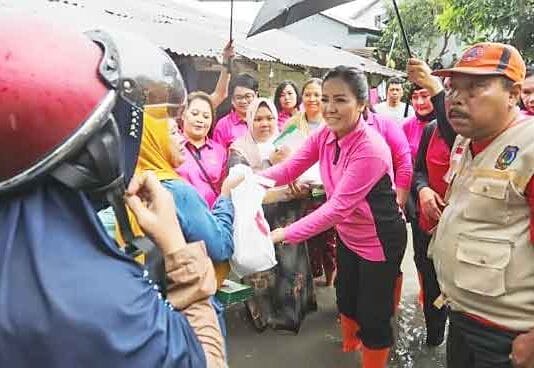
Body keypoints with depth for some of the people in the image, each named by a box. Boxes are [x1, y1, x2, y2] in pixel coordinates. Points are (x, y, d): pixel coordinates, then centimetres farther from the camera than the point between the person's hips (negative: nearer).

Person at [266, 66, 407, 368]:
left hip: (380, 241, -7)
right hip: (347, 236, 8)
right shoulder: (324, 135, -8)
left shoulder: (370, 149, -32)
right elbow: (289, 169, -12)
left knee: (373, 317, 8)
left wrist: (285, 234, -37)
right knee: (346, 301, 27)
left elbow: (338, 207, -34)